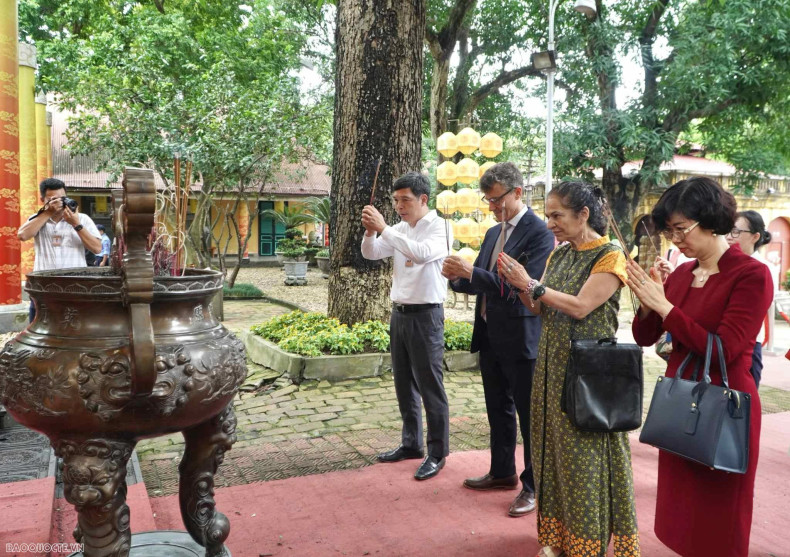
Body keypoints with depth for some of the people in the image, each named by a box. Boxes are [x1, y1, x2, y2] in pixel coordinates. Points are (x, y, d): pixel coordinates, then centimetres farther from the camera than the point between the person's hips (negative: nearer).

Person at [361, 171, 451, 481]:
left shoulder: (439, 227, -11)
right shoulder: (399, 230, 9)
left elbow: (423, 253, -30)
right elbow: (371, 254, 4)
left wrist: (384, 229, -29)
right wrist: (370, 230, -16)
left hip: (426, 315, -7)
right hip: (399, 313, 7)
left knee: (430, 386, 0)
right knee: (404, 384, 16)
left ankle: (437, 452, 13)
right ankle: (411, 443, 30)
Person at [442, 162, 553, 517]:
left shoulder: (539, 232, -13)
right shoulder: (494, 233, 13)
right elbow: (481, 284, 12)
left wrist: (470, 272, -26)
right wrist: (458, 278, -10)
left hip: (520, 339, -8)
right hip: (490, 336, 8)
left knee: (529, 413, 3)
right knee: (498, 410, 19)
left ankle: (533, 485, 17)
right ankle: (503, 472, 35)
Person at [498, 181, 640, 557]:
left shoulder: (610, 257, -9)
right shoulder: (558, 255, 11)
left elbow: (580, 307, -19)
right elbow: (539, 309, 12)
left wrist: (531, 284, -17)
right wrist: (521, 286, -5)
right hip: (553, 365, 7)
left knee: (587, 454, 2)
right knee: (555, 450, 11)